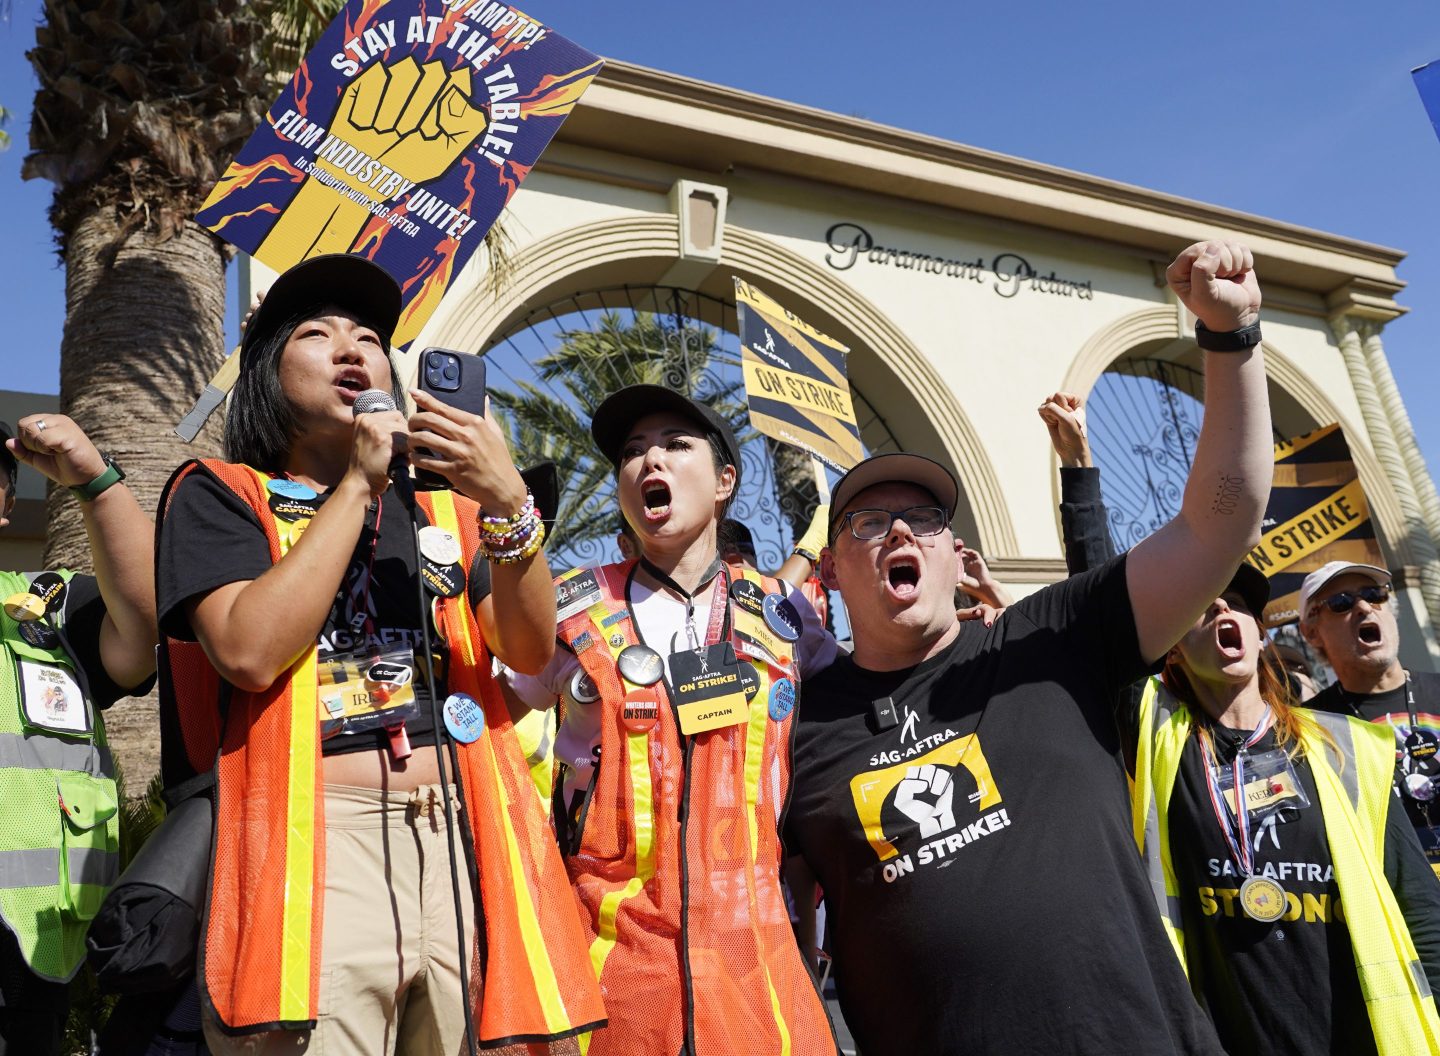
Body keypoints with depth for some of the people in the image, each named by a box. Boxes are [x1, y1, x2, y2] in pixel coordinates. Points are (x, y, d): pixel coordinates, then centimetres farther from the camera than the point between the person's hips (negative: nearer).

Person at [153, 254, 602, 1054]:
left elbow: (531, 652, 2)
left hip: (464, 840, 4)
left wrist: (510, 506, -14)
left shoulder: (445, 508, 16)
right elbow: (249, 650, -12)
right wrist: (357, 484, -6)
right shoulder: (221, 493, 8)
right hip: (316, 847, -3)